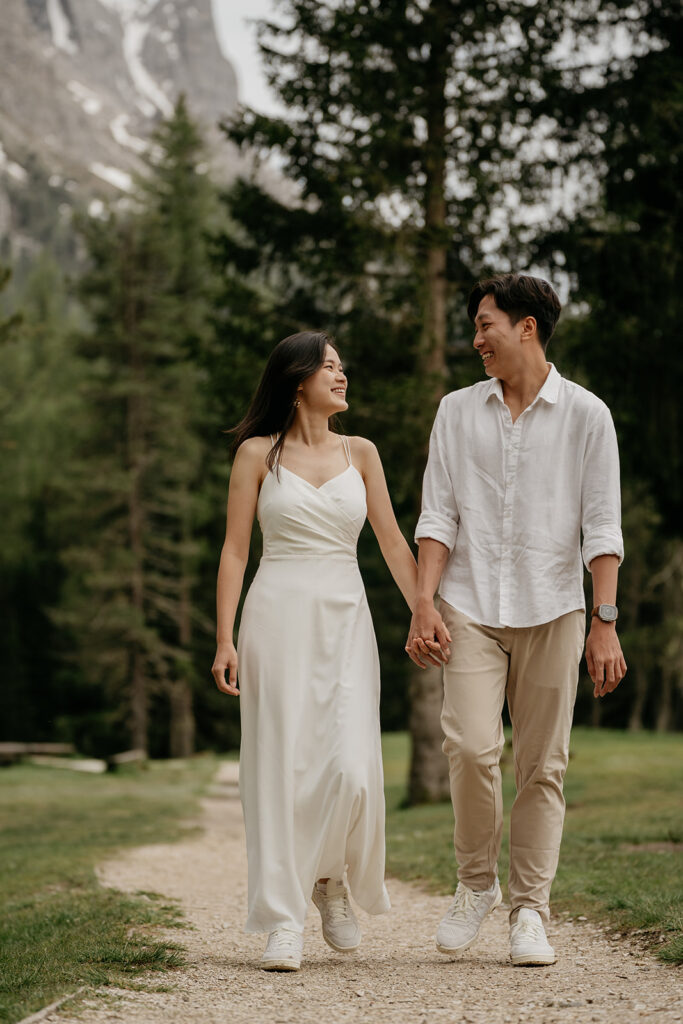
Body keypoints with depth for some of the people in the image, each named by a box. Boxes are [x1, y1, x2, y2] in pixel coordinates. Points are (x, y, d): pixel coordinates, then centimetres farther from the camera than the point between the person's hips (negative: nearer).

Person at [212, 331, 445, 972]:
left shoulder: (360, 454, 12)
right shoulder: (257, 453, 4)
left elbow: (392, 542, 10)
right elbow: (234, 549, 2)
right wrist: (225, 638, -7)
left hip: (346, 619, 2)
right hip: (279, 614, -2)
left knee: (351, 768, -11)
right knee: (282, 766, -4)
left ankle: (329, 878, 17)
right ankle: (283, 921, 2)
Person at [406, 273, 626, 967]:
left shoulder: (585, 415, 3)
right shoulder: (457, 412, 11)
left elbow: (602, 527, 0)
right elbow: (438, 514, 8)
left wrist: (605, 623, -7)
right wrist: (423, 603, -4)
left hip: (551, 610, -1)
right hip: (471, 609, 1)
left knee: (541, 765, 0)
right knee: (471, 747, -14)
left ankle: (529, 912, 8)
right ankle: (475, 884, 7)